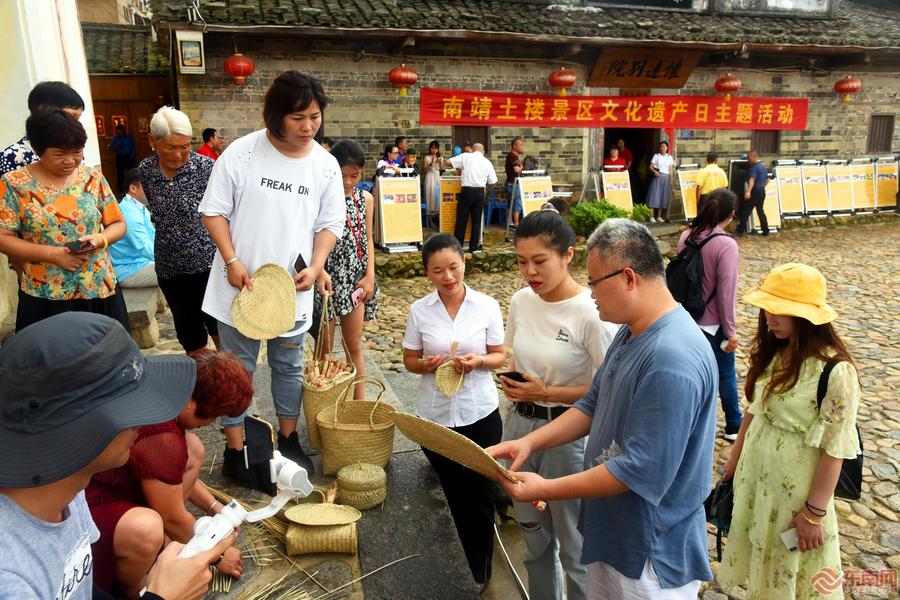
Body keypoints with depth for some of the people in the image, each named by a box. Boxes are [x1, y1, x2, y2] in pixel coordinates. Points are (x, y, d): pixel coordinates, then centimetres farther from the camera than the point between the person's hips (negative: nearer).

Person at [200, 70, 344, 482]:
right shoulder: (242, 152, -10)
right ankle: (235, 449, 24)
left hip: (293, 287, 3)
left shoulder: (326, 165, -2)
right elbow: (214, 210, -5)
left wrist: (316, 266, -9)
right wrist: (232, 261, -14)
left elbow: (330, 223, 5)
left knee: (289, 366, 16)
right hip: (241, 284, -2)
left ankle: (288, 441, 35)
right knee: (238, 367, 9)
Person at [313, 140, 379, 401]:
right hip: (326, 276, -4)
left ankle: (359, 403, 21)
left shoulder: (365, 199, 5)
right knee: (324, 348, 6)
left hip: (355, 279, 4)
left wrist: (370, 276, 1)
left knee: (355, 347, 12)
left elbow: (368, 239, 10)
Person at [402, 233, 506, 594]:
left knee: (480, 496, 7)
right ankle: (461, 573, 36)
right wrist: (429, 364, -18)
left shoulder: (487, 306, -6)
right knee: (454, 496, 14)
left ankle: (480, 575, 30)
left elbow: (500, 356, 1)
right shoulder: (419, 311, -4)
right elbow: (410, 360, 4)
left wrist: (479, 361, -20)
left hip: (480, 414, -1)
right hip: (435, 416, 1)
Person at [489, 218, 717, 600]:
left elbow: (640, 470, -31)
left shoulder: (672, 360, -31)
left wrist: (546, 490, -24)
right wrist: (530, 442, -5)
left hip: (651, 552, -8)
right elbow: (593, 406, 7)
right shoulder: (631, 332, 2)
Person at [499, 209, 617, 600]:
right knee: (533, 535, 23)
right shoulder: (521, 302, 0)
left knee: (574, 546, 9)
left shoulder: (591, 313, -20)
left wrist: (547, 393, -21)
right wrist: (514, 385, -2)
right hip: (520, 425, 6)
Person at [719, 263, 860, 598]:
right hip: (754, 471, 6)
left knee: (789, 572, 16)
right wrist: (733, 462, 13)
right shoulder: (771, 353, -3)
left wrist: (814, 512, -15)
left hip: (797, 483, -6)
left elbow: (834, 449, -19)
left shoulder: (835, 371, -23)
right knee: (758, 557, 23)